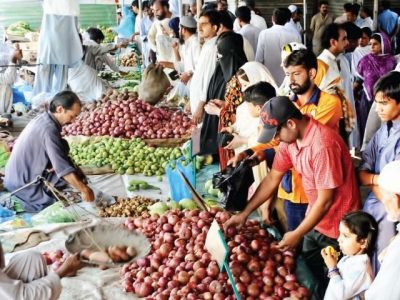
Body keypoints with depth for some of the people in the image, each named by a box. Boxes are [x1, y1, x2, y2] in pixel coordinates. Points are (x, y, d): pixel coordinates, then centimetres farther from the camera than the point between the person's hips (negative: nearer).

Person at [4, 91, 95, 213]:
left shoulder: (43, 118, 3)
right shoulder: (49, 129, -26)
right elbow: (64, 168, -29)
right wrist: (84, 190, -24)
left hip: (18, 175, 9)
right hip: (23, 183, -9)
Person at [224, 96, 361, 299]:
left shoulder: (322, 145, -30)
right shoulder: (289, 139, -4)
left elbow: (325, 200, -25)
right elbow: (272, 179, 6)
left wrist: (297, 235, -18)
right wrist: (244, 213, 5)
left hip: (337, 226, -7)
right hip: (315, 219, 8)